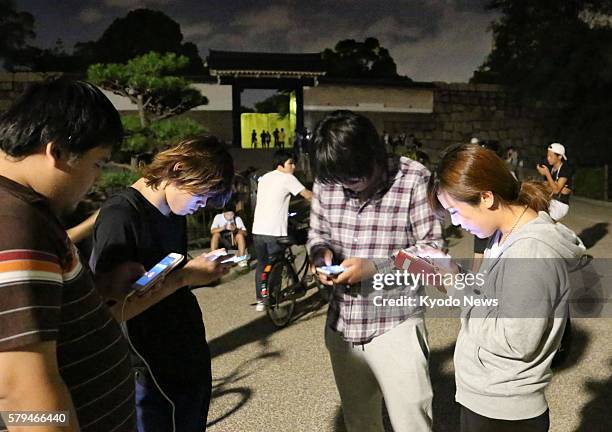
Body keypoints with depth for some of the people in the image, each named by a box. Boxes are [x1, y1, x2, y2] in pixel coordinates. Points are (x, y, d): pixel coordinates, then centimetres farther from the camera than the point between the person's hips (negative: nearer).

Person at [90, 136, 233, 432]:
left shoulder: (175, 212, 6)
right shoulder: (120, 217, -20)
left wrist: (202, 272, 0)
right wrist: (184, 277, -24)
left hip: (190, 358, 8)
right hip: (153, 372, -8)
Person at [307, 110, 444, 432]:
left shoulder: (413, 180, -14)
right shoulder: (326, 183, -2)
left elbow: (432, 248, -11)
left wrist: (374, 266, -22)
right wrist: (322, 253, -11)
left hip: (396, 327, -4)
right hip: (342, 327, 5)